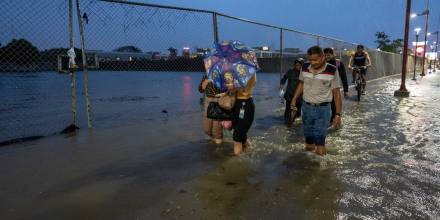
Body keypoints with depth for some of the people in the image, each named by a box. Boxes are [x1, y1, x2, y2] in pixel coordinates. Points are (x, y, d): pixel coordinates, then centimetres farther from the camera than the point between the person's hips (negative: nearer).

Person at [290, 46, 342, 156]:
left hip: (323, 109, -3)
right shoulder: (305, 67, -4)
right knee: (308, 135, 14)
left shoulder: (332, 70, -14)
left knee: (320, 137, -4)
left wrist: (338, 114, -10)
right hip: (306, 107, 4)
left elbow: (336, 92, -8)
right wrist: (294, 99, 10)